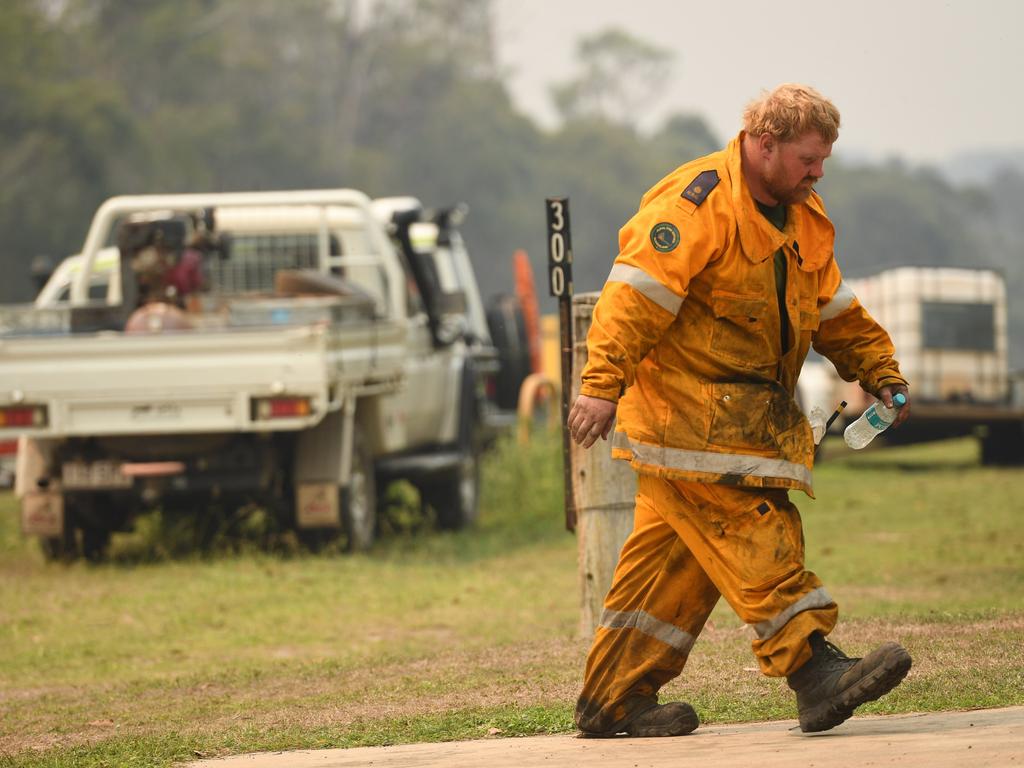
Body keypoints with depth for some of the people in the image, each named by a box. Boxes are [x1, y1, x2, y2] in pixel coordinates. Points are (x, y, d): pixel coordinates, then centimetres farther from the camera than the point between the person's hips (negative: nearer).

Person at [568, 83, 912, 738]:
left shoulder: (803, 219, 15)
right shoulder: (696, 204, -15)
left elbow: (834, 310, 25)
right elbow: (635, 296, -22)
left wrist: (882, 373, 16)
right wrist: (603, 386, -29)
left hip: (745, 412, 9)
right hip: (683, 408, -9)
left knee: (677, 556, 8)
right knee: (751, 533, -16)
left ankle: (615, 701, 12)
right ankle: (813, 670, -23)